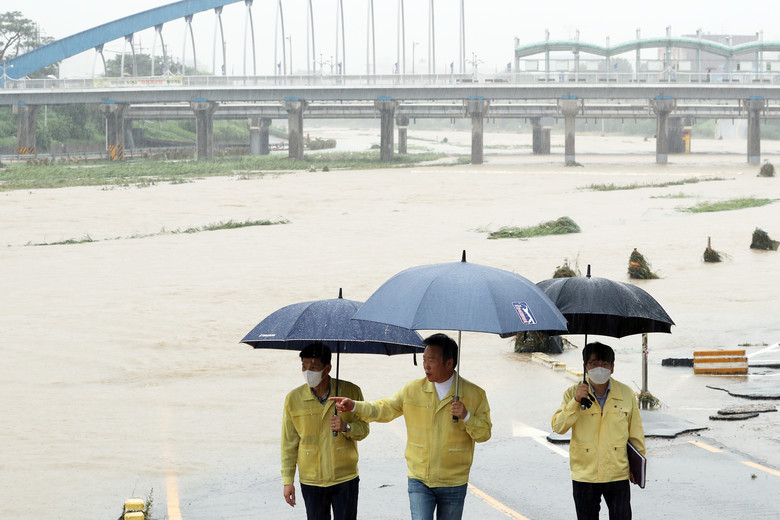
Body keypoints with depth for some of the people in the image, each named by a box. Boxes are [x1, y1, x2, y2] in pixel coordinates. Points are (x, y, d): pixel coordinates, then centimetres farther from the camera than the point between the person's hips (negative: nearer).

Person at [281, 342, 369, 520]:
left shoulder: (351, 392, -3)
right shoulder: (293, 398, -1)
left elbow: (363, 429, 4)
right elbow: (289, 443, 5)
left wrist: (346, 428, -19)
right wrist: (287, 480, 3)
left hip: (345, 478, -1)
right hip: (311, 482, 1)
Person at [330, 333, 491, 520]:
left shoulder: (475, 394, -4)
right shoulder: (412, 390, 1)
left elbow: (484, 433, -2)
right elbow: (385, 410, 8)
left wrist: (466, 417, -20)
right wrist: (355, 406, -6)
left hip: (453, 484, -1)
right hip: (419, 481, 1)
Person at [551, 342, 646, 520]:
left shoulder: (626, 394, 2)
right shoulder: (573, 394, 0)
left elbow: (636, 433, 10)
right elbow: (558, 427, -10)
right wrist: (575, 402, -22)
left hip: (618, 475, 0)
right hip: (584, 477, 0)